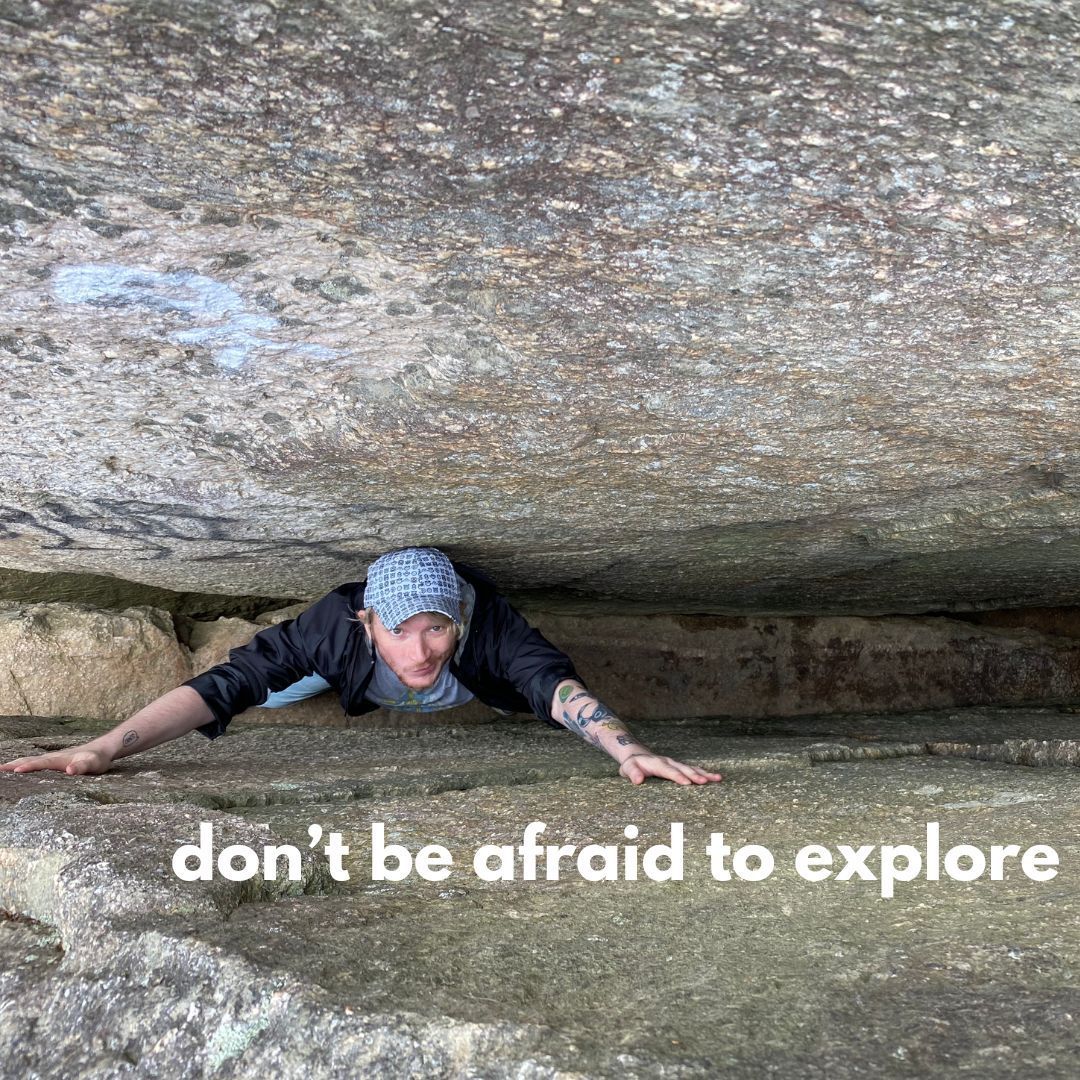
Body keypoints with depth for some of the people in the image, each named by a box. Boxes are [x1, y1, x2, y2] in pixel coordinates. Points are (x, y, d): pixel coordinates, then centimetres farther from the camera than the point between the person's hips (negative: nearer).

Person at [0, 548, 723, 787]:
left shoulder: (484, 621, -48)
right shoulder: (344, 624, -48)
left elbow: (554, 683, -61)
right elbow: (227, 684, -53)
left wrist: (629, 749, -81)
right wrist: (101, 752, -66)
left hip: (469, 685, 1)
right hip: (360, 679, 0)